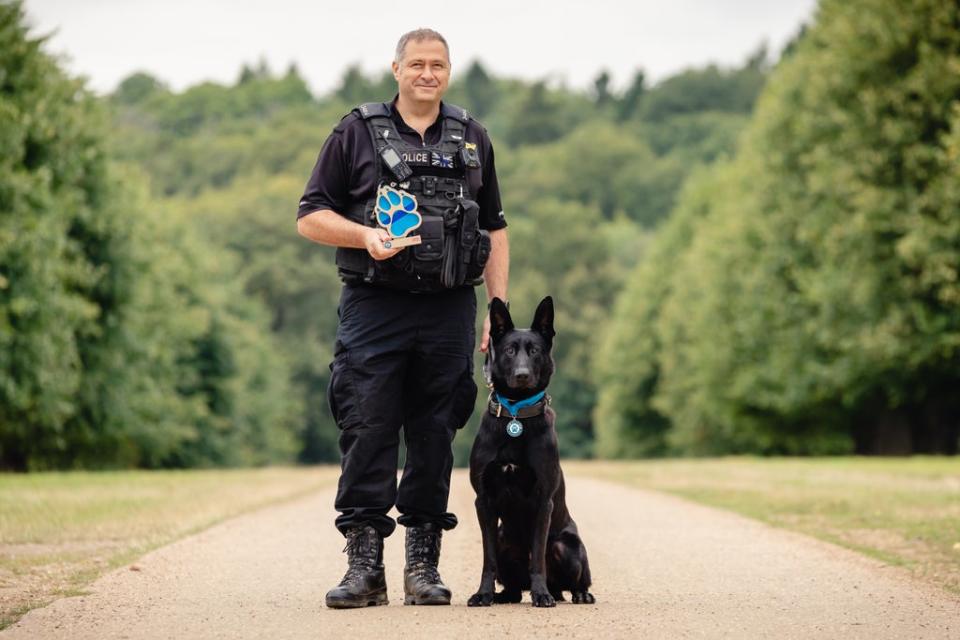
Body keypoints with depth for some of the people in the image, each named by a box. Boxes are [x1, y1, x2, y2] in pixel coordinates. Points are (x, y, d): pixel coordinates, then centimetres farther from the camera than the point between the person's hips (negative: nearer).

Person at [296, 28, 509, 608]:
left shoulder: (472, 140, 14)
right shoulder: (357, 134, 5)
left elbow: (495, 232, 16)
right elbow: (311, 217, 4)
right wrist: (365, 235, -14)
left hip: (448, 314, 2)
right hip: (374, 306, -2)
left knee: (435, 436, 5)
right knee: (366, 432, -6)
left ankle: (423, 566, 12)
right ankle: (364, 566, -3)